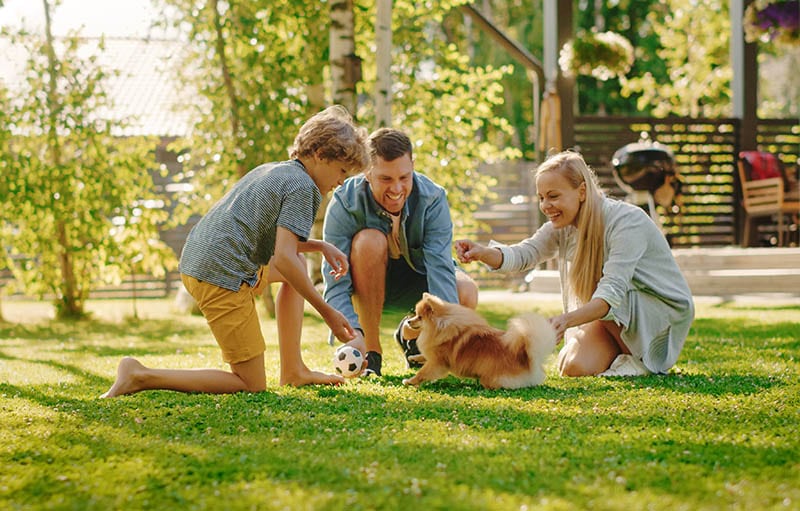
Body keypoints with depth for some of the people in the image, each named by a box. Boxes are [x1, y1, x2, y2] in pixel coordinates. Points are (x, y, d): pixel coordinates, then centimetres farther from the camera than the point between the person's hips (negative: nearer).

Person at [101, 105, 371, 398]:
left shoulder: (272, 171, 21)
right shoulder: (302, 186, -7)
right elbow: (283, 258, -17)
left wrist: (319, 246, 20)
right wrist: (327, 311, -12)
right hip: (224, 277, -10)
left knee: (299, 264, 27)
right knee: (252, 384, -3)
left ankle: (292, 371, 22)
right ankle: (140, 376, -9)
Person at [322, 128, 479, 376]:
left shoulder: (432, 199, -23)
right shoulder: (344, 204, -28)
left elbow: (440, 268, -32)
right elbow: (336, 284, -33)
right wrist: (352, 332, -51)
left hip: (412, 279, 3)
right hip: (363, 286, -2)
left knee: (466, 294, -27)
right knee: (370, 240, -35)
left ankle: (410, 333, 9)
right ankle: (371, 350, -21)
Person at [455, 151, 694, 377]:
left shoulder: (627, 221, -28)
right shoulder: (562, 226, -3)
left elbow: (613, 290, -38)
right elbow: (524, 254, -17)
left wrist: (568, 320, -54)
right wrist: (483, 253, -39)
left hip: (667, 311, -6)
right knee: (573, 367, -15)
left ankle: (640, 361, -12)